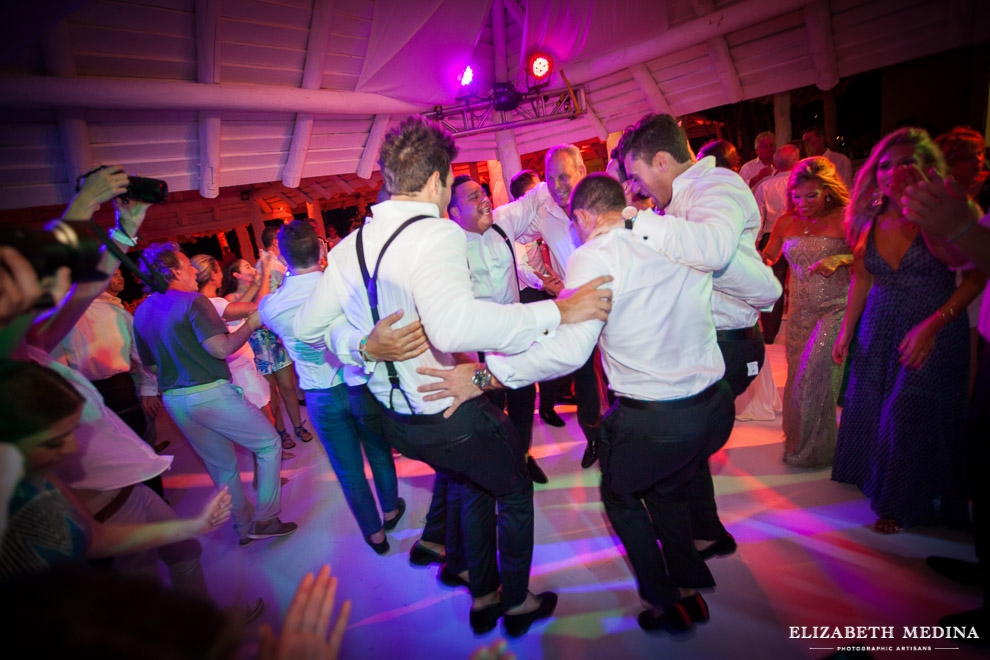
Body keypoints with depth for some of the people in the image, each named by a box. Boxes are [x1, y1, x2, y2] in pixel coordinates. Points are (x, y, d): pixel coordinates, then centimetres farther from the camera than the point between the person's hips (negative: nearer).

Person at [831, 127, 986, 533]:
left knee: (909, 416, 0)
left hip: (935, 333, -4)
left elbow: (976, 277, -15)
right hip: (879, 330, 4)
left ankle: (901, 504, 22)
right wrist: (846, 331, 10)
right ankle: (876, 482, 35)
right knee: (870, 409, 9)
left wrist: (933, 324, -24)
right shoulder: (869, 222, 0)